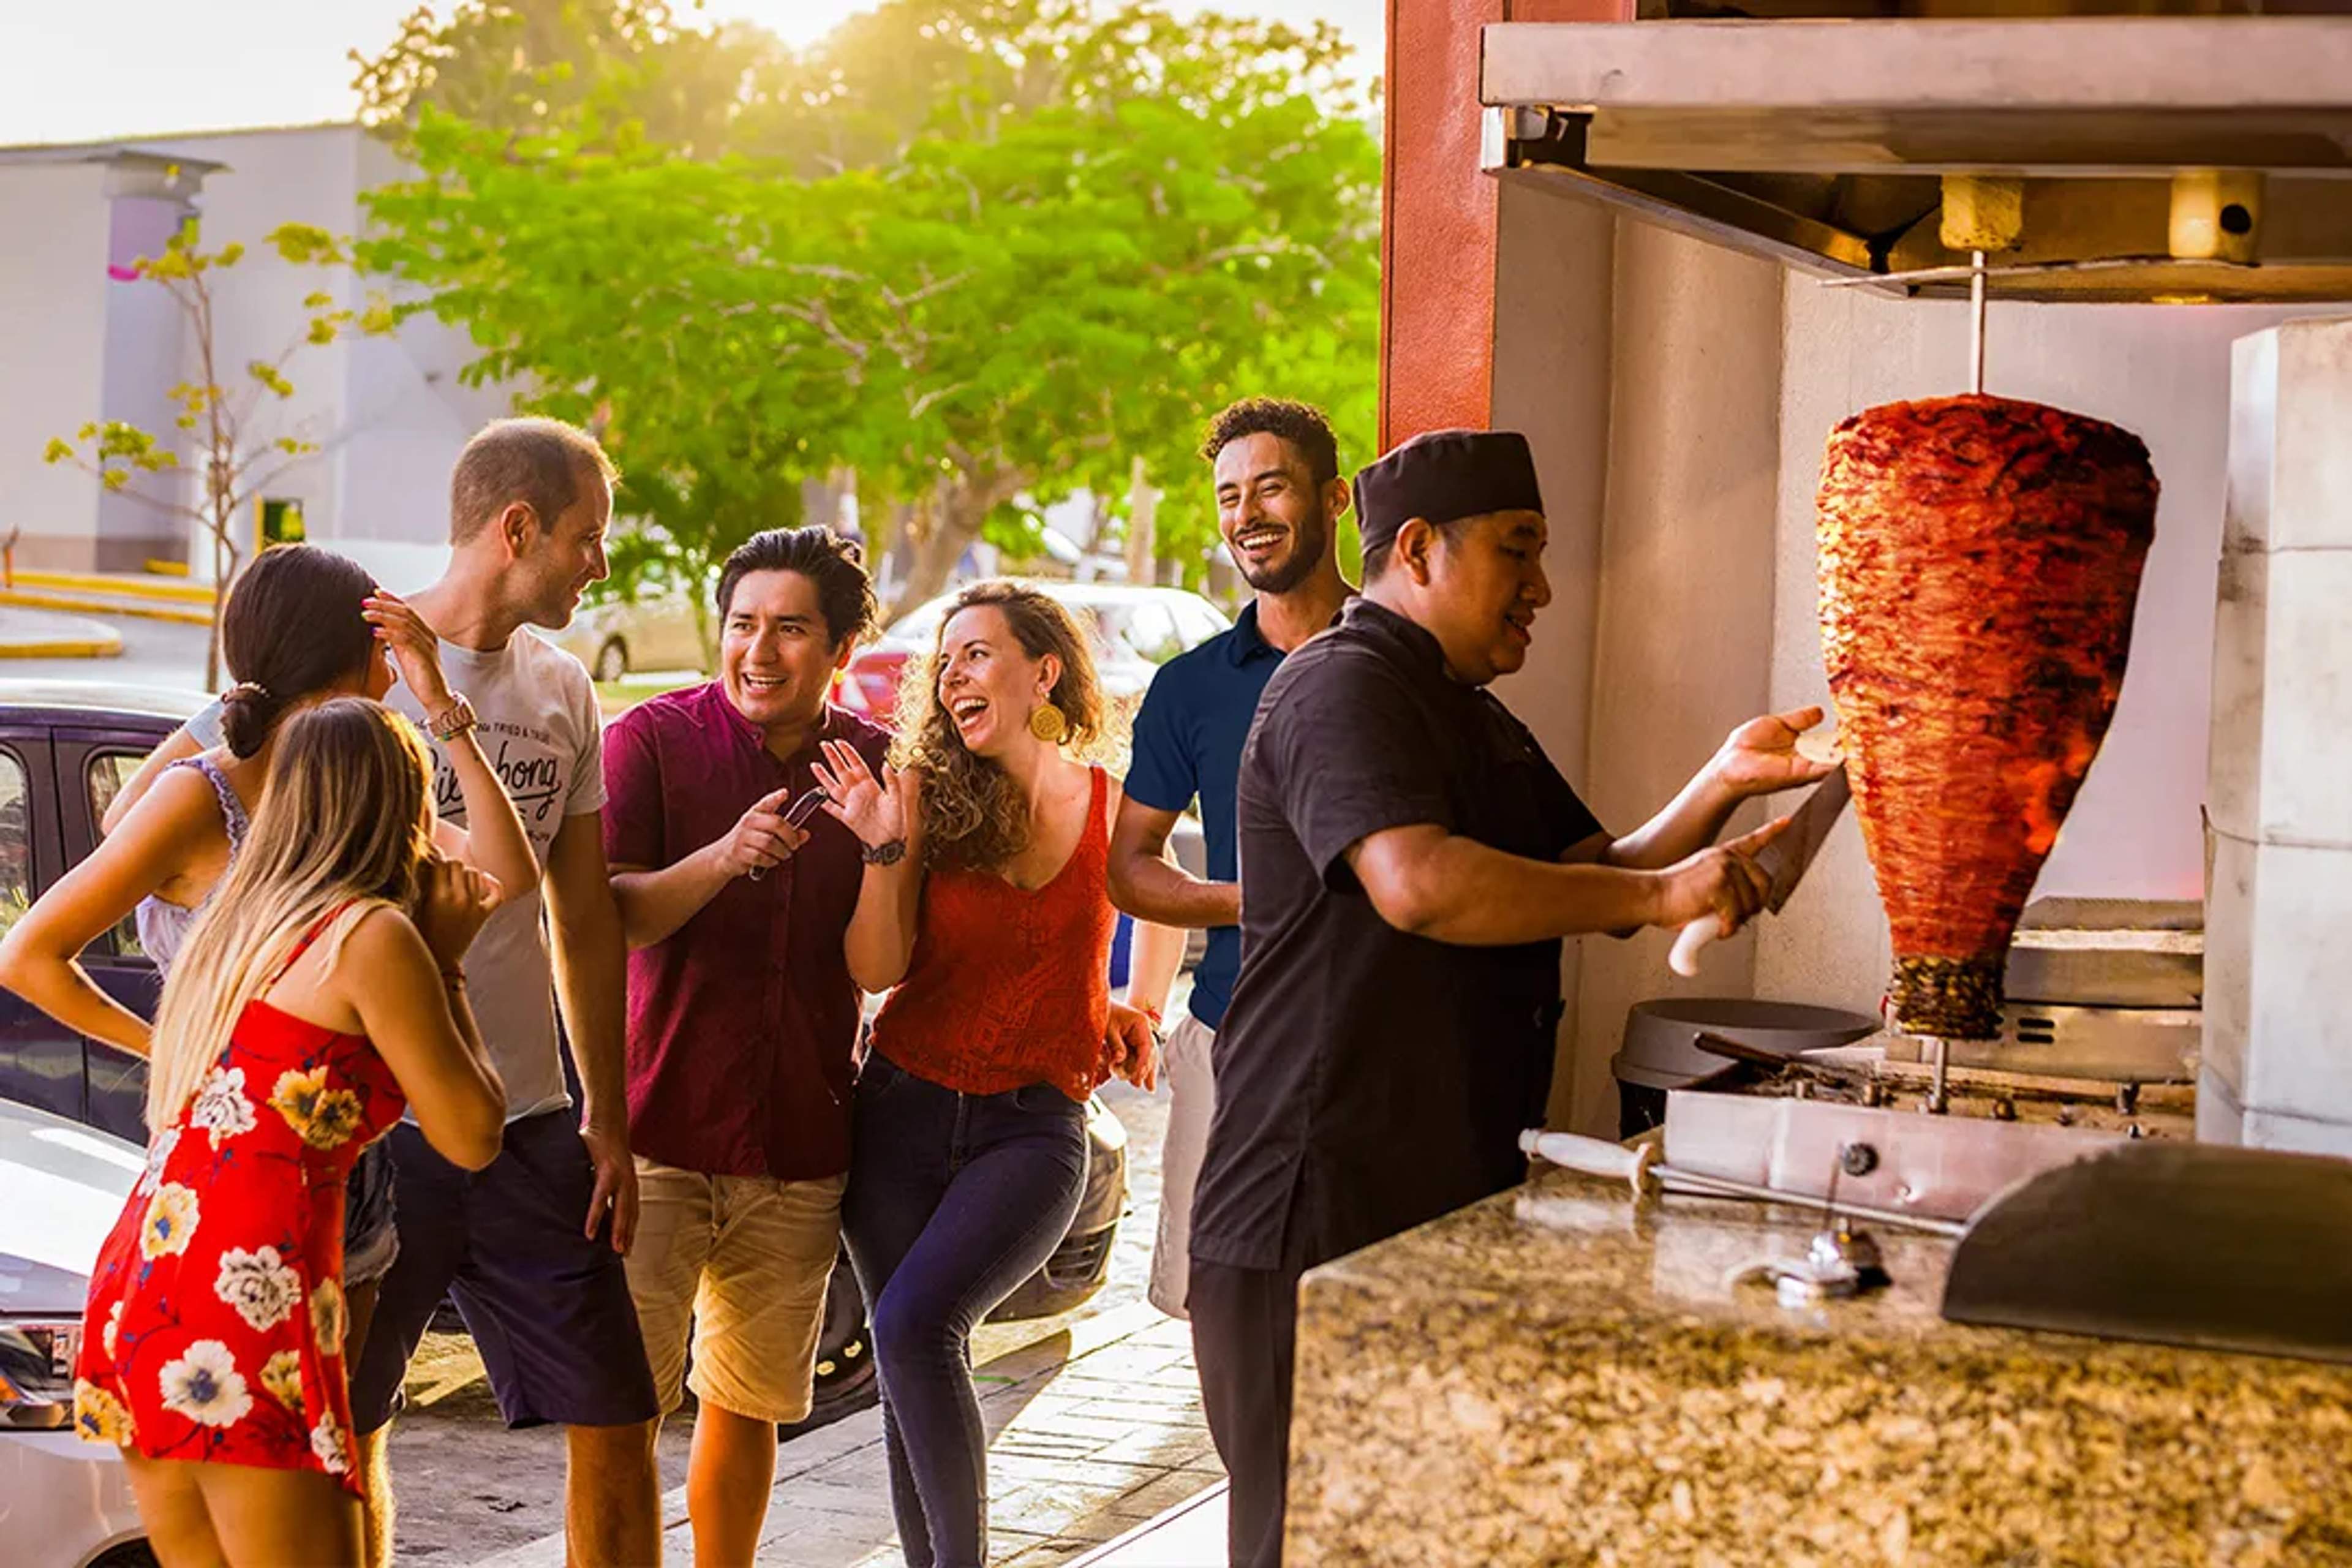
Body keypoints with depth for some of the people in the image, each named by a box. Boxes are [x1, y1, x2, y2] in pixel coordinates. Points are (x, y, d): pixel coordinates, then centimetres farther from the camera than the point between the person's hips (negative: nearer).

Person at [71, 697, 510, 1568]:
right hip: (243, 1291, -9)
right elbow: (472, 1135, -1)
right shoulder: (375, 937, -6)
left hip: (136, 1280, 9)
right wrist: (446, 966, 11)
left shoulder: (239, 920, 18)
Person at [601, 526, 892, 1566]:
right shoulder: (650, 740, -3)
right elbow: (607, 919, -12)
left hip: (800, 1148, 3)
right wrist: (722, 859, -28)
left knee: (748, 1402, 14)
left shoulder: (876, 767, 3)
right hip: (656, 1130, -3)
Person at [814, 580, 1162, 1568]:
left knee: (915, 1328, -21)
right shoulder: (928, 795, 0)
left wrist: (1128, 1015, 0)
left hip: (1031, 1127, -2)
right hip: (902, 1114, 2)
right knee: (918, 1368, 5)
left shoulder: (1113, 810, -2)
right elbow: (876, 970, -7)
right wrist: (885, 851, -20)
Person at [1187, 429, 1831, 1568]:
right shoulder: (1341, 685, -11)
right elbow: (1419, 883, -27)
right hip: (1317, 1218, -10)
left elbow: (1597, 879, 20)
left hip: (1449, 1208, 10)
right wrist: (1657, 895, -23)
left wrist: (1723, 784, 4)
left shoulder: (1480, 724, 23)